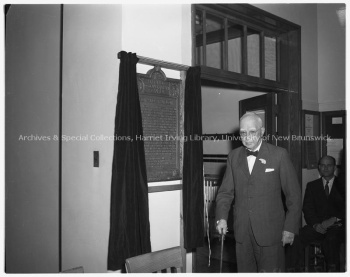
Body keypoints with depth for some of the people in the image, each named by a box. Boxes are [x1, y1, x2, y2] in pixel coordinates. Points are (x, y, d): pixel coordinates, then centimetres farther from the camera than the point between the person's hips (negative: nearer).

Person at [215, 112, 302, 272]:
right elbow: (226, 191, 7)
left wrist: (290, 228, -6)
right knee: (244, 271, 12)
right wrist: (222, 217, -8)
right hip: (241, 231, 3)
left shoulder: (279, 155, -5)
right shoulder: (233, 156, 6)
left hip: (270, 230, -3)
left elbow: (293, 194, -3)